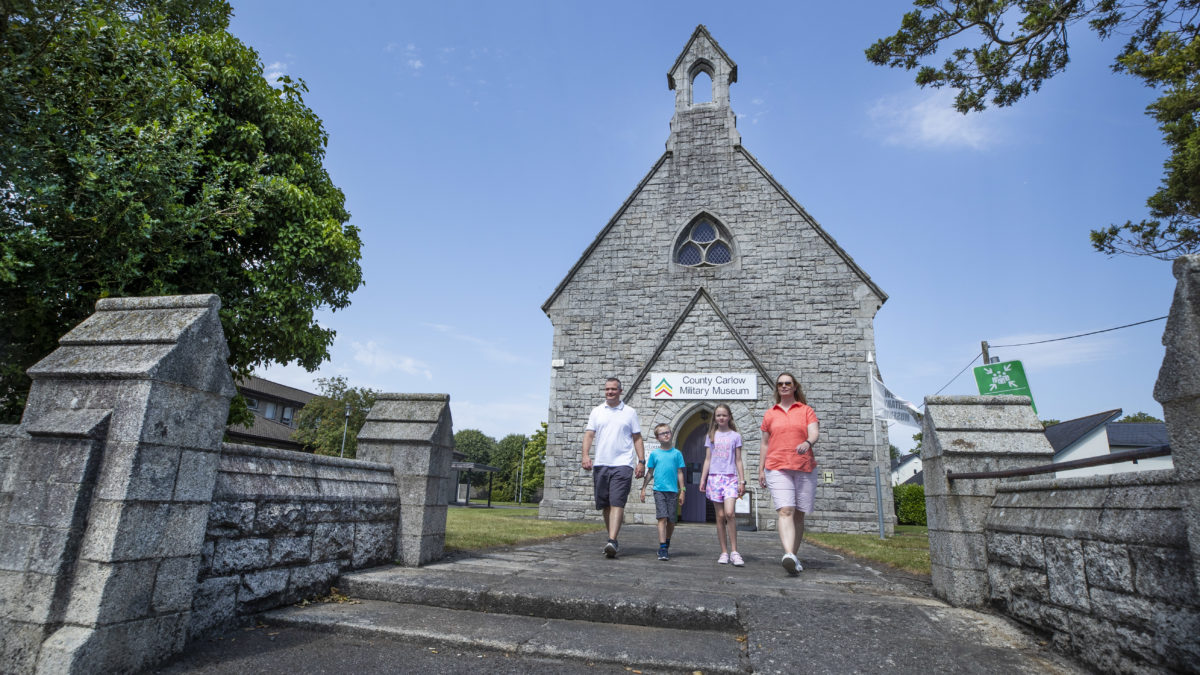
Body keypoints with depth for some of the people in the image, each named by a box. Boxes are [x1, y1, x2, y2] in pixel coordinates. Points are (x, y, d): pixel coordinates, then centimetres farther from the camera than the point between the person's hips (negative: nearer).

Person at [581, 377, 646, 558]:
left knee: (617, 503, -14)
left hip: (622, 464, -3)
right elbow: (589, 434, 6)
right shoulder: (597, 411, 12)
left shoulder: (630, 412, 8)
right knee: (605, 505, 8)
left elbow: (637, 438, 8)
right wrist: (586, 455, -10)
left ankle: (612, 541, -20)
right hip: (600, 464, 3)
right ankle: (613, 540, 20)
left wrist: (641, 461, -1)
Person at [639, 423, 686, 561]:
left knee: (671, 520, 6)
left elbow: (680, 473, 8)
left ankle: (667, 544, 27)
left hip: (673, 491, 1)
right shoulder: (654, 453, 5)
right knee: (662, 518, -11)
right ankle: (662, 549, -10)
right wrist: (643, 488, 9)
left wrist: (682, 491, 5)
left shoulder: (677, 453, 6)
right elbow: (650, 473, 11)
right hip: (659, 490, -1)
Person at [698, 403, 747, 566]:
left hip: (731, 477, -2)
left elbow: (738, 461, 7)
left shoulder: (735, 436, 7)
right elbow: (707, 460, 12)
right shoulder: (711, 436, 11)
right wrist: (702, 479, 7)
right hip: (714, 477, 2)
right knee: (720, 516, 2)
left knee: (730, 513, -18)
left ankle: (734, 551, -8)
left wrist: (742, 481, 2)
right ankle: (724, 553, 9)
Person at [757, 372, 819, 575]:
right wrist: (761, 469, 12)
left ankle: (794, 555, 18)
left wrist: (807, 442, -28)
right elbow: (765, 444, 16)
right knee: (785, 511, -16)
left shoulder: (806, 410, 10)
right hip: (777, 469, -1)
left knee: (799, 514, 6)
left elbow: (814, 433, -5)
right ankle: (789, 555, -29)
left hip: (805, 468, 1)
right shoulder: (770, 414, 13)